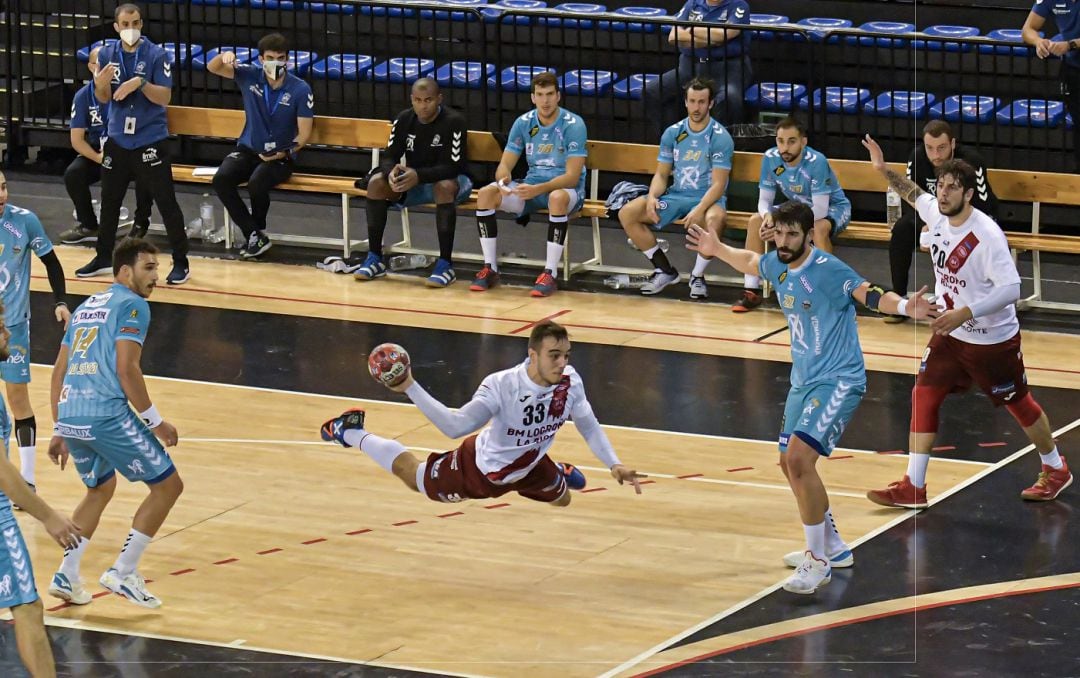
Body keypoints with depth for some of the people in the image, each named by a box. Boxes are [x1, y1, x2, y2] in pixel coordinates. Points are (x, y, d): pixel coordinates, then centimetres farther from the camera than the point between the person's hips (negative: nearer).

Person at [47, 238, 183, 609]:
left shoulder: (86, 306, 24)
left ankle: (66, 576, 21)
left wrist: (61, 430, 28)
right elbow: (126, 369, -12)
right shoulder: (132, 305, -1)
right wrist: (155, 421, -5)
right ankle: (123, 572, 2)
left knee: (100, 488, 30)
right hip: (107, 415, -8)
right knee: (167, 484, 4)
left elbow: (59, 372, 24)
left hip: (69, 417, 8)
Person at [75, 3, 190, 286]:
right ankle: (104, 257, 29)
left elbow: (165, 97, -14)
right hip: (117, 139, 5)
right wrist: (101, 83, -19)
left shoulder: (156, 55, -10)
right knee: (109, 201, 14)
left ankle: (181, 262, 2)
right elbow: (103, 99, 3)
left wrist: (140, 83, -30)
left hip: (150, 140, -5)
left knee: (166, 202, -5)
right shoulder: (107, 54, 2)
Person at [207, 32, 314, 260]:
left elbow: (304, 134, -7)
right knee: (221, 179, -26)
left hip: (280, 156, -3)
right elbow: (212, 68, -5)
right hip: (248, 149, 3)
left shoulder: (300, 90, -10)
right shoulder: (250, 76, -3)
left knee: (256, 182, -34)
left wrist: (286, 152, -21)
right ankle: (254, 235, -15)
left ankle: (258, 233, -4)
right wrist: (224, 57, -27)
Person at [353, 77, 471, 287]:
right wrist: (391, 173, -29)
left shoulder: (454, 122, -19)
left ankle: (445, 264, -36)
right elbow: (389, 156, -4)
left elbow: (453, 167, -24)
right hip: (413, 181, 5)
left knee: (444, 187, -40)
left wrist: (419, 175, -39)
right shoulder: (404, 120, -4)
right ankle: (375, 259, -14)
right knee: (376, 182, -19)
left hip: (446, 180, -5)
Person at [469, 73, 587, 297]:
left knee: (557, 197, -41)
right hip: (532, 186, 5)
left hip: (566, 188, -5)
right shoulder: (523, 123, 0)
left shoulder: (573, 125, -15)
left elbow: (572, 176, -20)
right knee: (486, 193, -19)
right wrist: (503, 178, -27)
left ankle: (549, 274, -35)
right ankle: (490, 268, -12)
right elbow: (504, 165, 0)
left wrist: (538, 189, -35)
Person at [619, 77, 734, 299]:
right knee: (627, 213, -14)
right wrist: (652, 197, -14)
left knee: (714, 219, -41)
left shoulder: (720, 138, -10)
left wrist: (700, 210, -31)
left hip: (708, 198, -5)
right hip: (676, 196, 5)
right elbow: (661, 174, 8)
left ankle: (697, 276, -16)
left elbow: (718, 185, -15)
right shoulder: (673, 133, 4)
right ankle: (664, 270, -2)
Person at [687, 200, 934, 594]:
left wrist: (903, 306, -50)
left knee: (799, 458, -22)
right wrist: (717, 249, 42)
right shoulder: (777, 266, 4)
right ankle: (832, 547, 36)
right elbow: (751, 263, 27)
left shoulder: (828, 269, -20)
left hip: (838, 380, -9)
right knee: (790, 463, 18)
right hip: (803, 380, 9)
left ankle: (819, 563, -12)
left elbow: (870, 295, -31)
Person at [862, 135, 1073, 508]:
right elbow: (916, 195, 18)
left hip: (993, 340, -7)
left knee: (1018, 403, 10)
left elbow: (1011, 289, -31)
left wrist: (965, 313, -38)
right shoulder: (937, 214, -6)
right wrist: (884, 169, 9)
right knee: (924, 395, -4)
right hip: (951, 333, 7)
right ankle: (913, 487, -1)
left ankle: (1056, 470, 34)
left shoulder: (986, 235, -28)